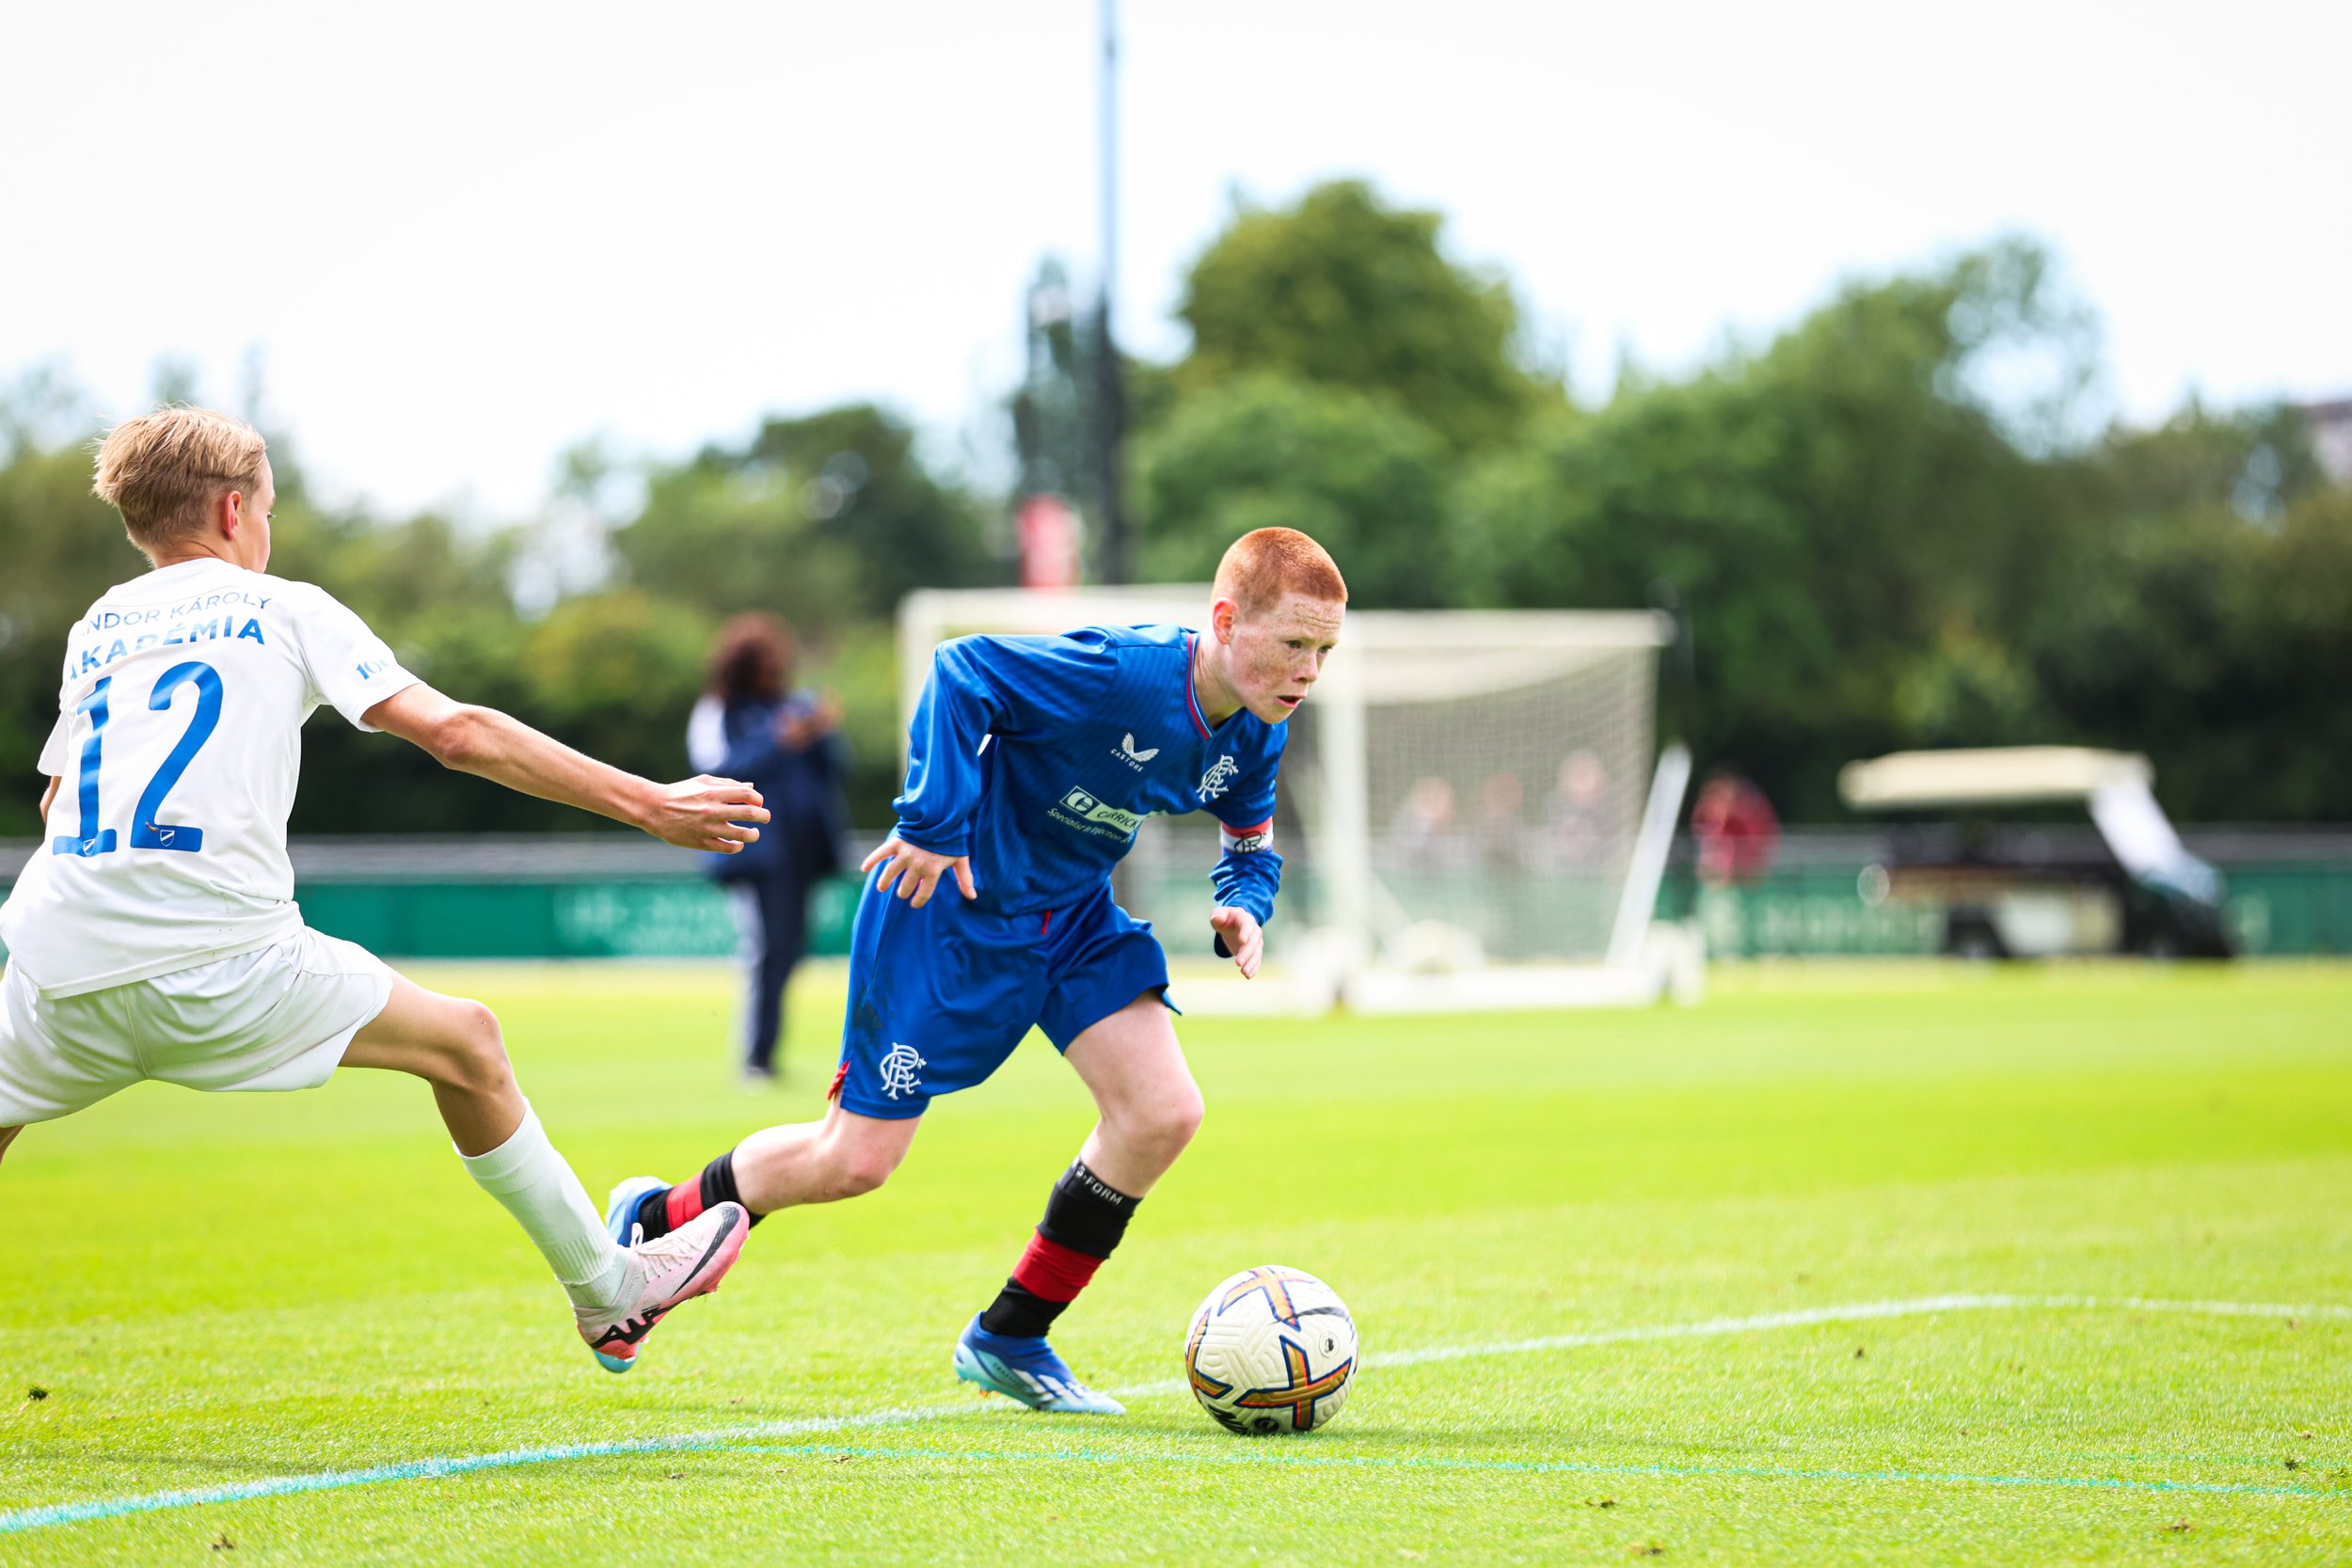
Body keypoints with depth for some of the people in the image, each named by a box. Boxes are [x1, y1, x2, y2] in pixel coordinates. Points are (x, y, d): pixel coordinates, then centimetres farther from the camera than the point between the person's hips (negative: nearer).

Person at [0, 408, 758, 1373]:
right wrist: (647, 805, 4)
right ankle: (609, 1295, 19)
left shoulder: (95, 629, 22)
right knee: (464, 1043, 13)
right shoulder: (284, 608, 11)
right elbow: (455, 733, 3)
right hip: (219, 964, -3)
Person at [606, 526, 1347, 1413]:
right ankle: (651, 1224, 26)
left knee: (1164, 1113, -11)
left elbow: (1250, 846, 12)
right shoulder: (1123, 672, -31)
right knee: (856, 1160, -2)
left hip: (1072, 915, 7)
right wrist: (935, 824, -32)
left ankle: (1009, 1338, 5)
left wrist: (1242, 908, -11)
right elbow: (962, 670, -31)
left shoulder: (1252, 736, -5)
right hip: (954, 907, -7)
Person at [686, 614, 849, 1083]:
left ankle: (765, 1050, 9)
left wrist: (824, 735, -8)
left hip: (804, 846, 5)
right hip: (755, 846, -5)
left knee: (791, 947, 2)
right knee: (768, 946, -14)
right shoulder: (717, 713, 3)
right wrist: (777, 744, -18)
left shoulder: (800, 706, 16)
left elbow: (836, 767, 13)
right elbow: (717, 769, -11)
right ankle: (756, 1057, -10)